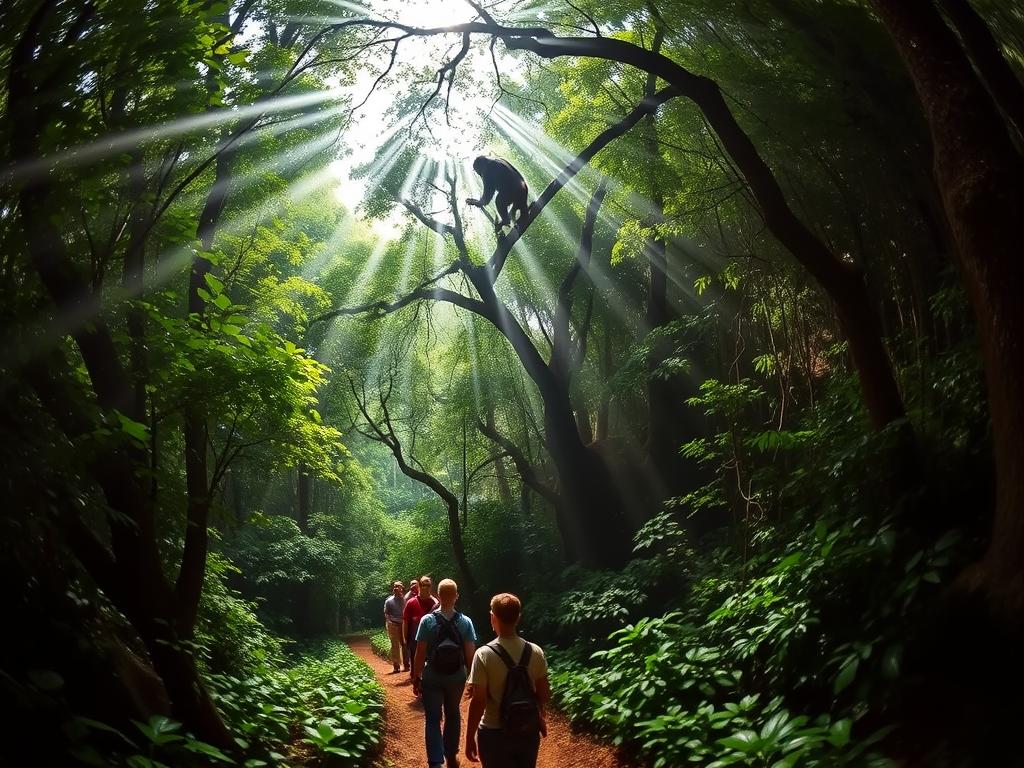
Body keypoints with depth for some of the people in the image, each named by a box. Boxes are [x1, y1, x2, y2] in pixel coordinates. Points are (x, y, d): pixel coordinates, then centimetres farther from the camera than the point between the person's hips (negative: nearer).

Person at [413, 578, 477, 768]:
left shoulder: (428, 621, -14)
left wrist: (416, 678, -1)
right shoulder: (465, 622, -11)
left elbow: (420, 654, -12)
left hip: (432, 678, -2)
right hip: (457, 677, 2)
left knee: (433, 719, 6)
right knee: (453, 715, 21)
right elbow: (470, 654, -9)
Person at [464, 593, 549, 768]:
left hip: (495, 733, -3)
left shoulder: (484, 655, -18)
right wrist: (540, 716, 21)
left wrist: (470, 738, -6)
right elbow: (543, 693, 2)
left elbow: (478, 702, -17)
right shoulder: (535, 652, -7)